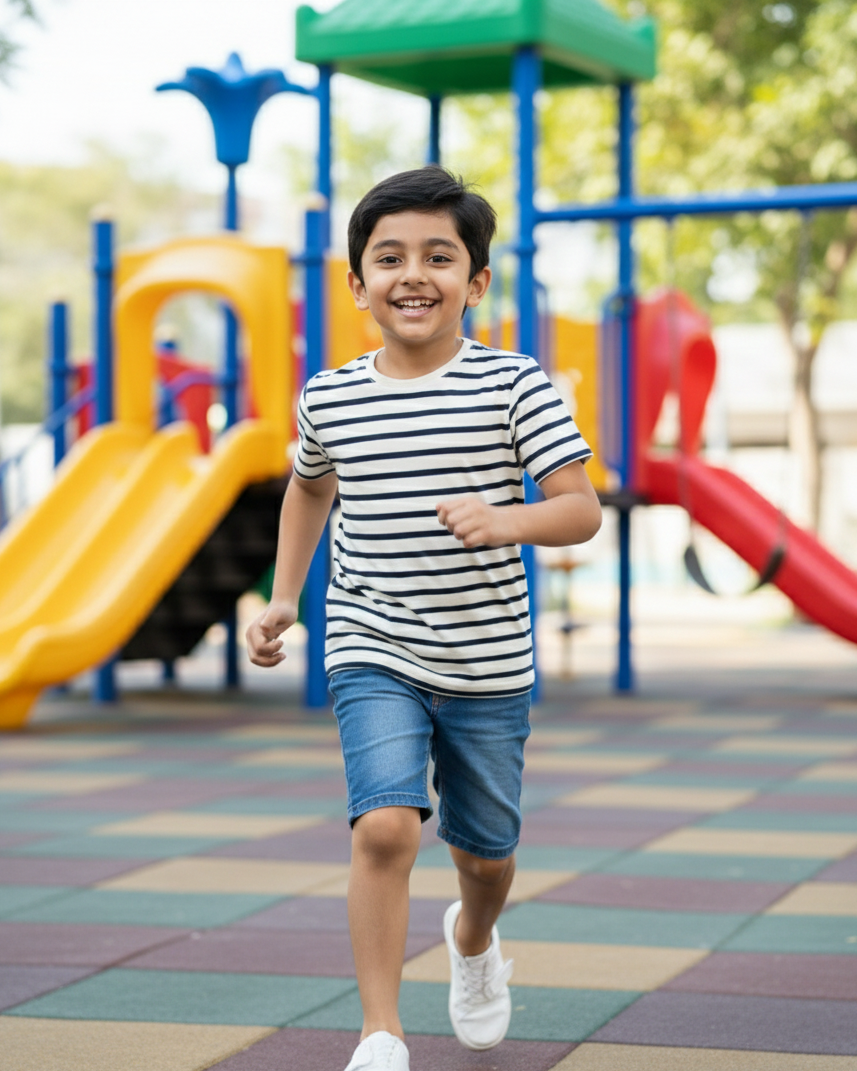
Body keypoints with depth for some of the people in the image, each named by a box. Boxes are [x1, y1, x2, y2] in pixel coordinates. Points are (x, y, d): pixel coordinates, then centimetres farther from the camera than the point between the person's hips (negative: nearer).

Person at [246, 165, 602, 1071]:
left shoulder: (514, 387, -8)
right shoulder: (327, 398, 0)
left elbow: (582, 510, -12)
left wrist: (505, 522, -31)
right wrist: (284, 596, 16)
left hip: (488, 662, 0)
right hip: (374, 656, 0)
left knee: (485, 852, 15)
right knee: (385, 825, -21)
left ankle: (473, 940, 51)